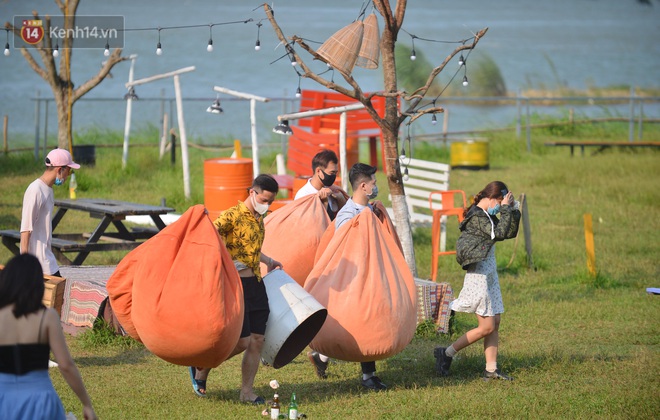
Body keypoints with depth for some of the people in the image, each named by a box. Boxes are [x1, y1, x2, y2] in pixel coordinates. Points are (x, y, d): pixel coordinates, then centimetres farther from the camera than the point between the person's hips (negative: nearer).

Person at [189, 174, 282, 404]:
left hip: (256, 283, 8)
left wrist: (268, 261, 36)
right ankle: (201, 368, 13)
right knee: (242, 341, -8)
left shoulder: (258, 218, 13)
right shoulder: (231, 216, -12)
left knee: (257, 341, 4)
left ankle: (247, 391, 13)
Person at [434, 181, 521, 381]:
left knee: (495, 323, 7)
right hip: (478, 276, -10)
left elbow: (510, 233, 16)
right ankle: (446, 353, 2)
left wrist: (514, 211, 5)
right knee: (486, 327, -6)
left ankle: (491, 368, 9)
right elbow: (500, 233, -23)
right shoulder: (476, 216, -16)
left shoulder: (487, 216, 14)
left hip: (489, 275, 10)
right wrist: (505, 209, -15)